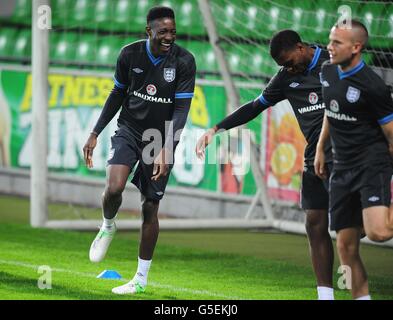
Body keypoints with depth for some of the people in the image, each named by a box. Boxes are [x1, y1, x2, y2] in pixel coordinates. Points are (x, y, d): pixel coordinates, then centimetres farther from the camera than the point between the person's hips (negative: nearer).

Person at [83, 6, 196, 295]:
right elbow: (118, 95, 7)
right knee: (114, 188, -24)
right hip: (129, 129, 1)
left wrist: (165, 151, -25)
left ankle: (142, 278, 16)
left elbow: (181, 110, -15)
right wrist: (95, 134, 7)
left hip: (161, 138, -1)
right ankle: (108, 226, 11)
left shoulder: (184, 61, -15)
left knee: (150, 208, 3)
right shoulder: (130, 55, -8)